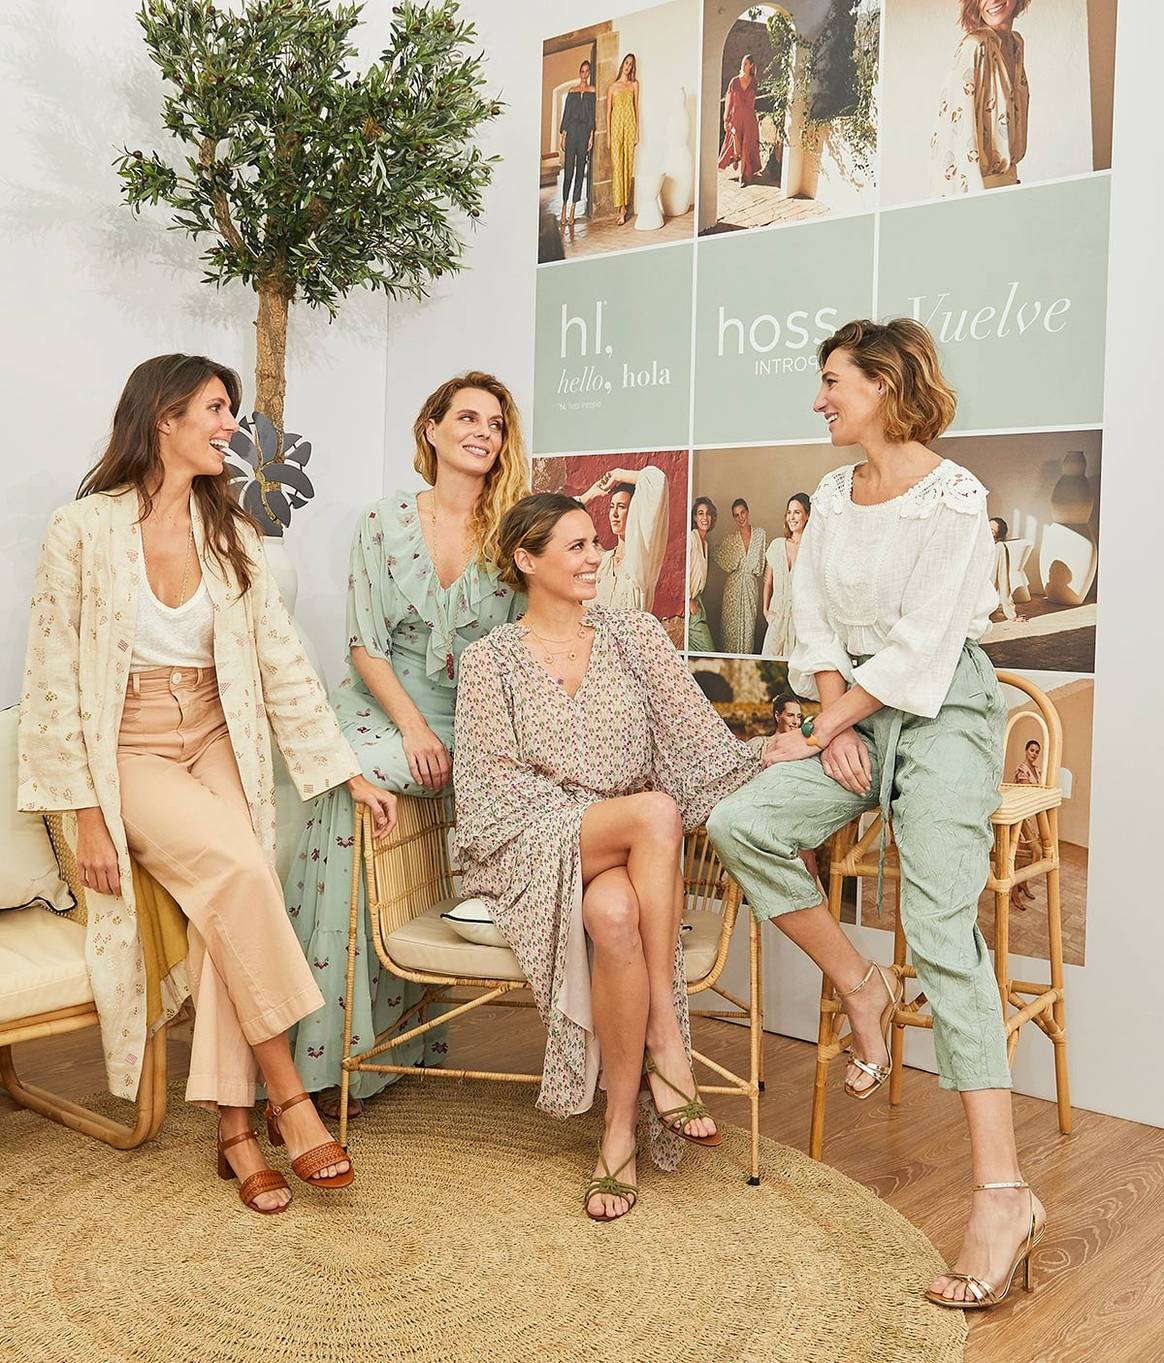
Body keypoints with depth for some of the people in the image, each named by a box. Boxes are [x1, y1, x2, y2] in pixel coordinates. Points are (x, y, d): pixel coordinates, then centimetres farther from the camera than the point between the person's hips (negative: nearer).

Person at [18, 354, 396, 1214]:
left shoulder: (231, 531, 5)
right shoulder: (84, 530, -8)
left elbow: (282, 661, 5)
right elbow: (58, 681, -8)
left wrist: (349, 773, 0)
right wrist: (88, 814, -12)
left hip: (218, 746, 4)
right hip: (131, 753, -4)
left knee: (229, 904, -23)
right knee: (239, 867, -28)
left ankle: (236, 1124, -15)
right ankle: (287, 1095, -16)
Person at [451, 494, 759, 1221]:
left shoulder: (636, 635, 10)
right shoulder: (490, 660, 3)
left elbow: (700, 742, 4)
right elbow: (499, 785, -4)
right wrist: (630, 812, -13)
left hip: (628, 857, 2)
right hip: (534, 853, -2)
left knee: (614, 913, -36)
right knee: (655, 810, -33)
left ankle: (623, 1126, -21)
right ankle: (665, 1037, -24)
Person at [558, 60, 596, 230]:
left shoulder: (592, 90, 7)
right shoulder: (572, 90, 12)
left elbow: (593, 114, 0)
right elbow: (566, 113, 12)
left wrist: (591, 135, -9)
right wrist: (561, 134, 6)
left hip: (585, 130, -1)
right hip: (571, 130, 1)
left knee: (580, 171, 1)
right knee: (568, 170, -5)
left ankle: (573, 209, 3)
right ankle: (564, 207, -1)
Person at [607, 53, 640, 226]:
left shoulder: (634, 84, 10)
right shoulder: (613, 86, 5)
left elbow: (636, 108, 10)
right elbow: (608, 112, 5)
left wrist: (637, 132, 5)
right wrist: (608, 135, 0)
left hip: (630, 126, 2)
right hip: (616, 126, -2)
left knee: (628, 165, 3)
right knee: (617, 166, -7)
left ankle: (624, 205, 11)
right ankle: (621, 209, -7)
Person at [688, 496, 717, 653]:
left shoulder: (704, 542, 16)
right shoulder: (691, 538, -12)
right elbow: (683, 571, -17)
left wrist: (696, 599, 15)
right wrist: (690, 600, -15)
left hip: (696, 598, 9)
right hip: (689, 600, -9)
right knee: (707, 649, -9)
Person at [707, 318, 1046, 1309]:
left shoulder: (954, 498, -10)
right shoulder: (832, 497, 13)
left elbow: (920, 647, -14)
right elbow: (815, 623, 10)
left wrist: (825, 728, -12)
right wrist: (834, 720, -5)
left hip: (943, 710, -7)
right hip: (856, 711, 7)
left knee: (942, 927, -18)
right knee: (741, 823, -17)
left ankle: (1003, 1191, -19)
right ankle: (860, 986, 2)